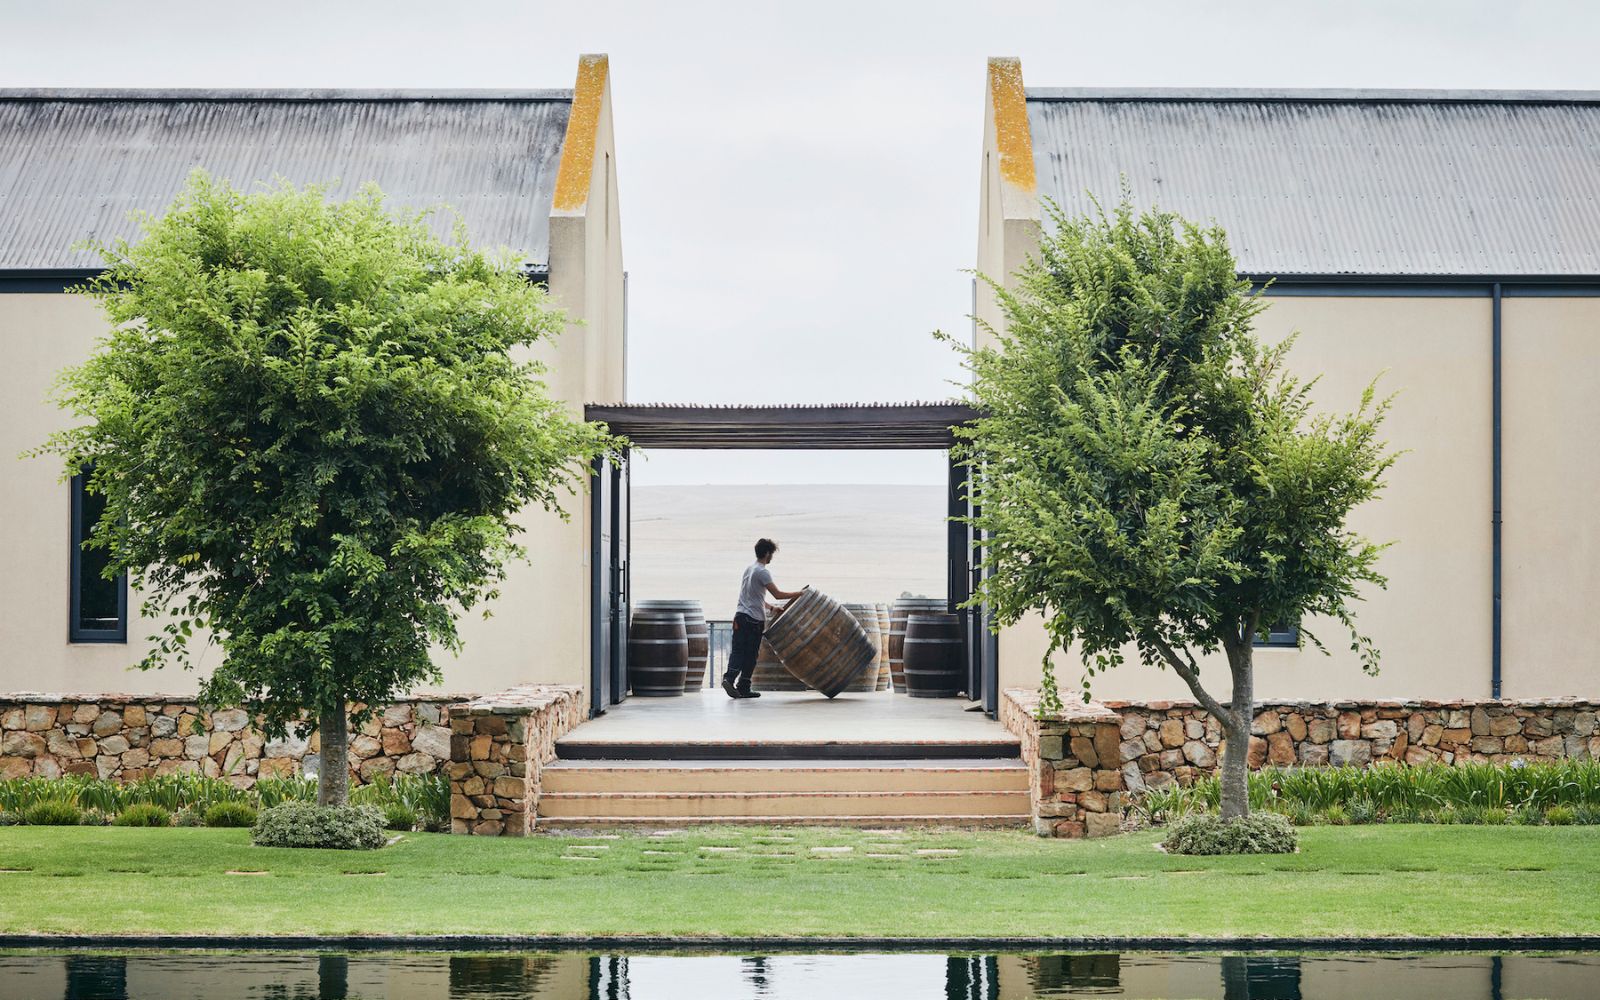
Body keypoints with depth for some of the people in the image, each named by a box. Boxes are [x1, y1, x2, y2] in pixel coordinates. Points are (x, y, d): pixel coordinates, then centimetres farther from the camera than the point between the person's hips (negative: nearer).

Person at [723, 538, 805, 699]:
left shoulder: (749, 569, 16)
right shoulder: (762, 572, -12)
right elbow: (778, 594, -14)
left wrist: (771, 607, 22)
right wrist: (798, 594, -4)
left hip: (740, 616, 7)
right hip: (754, 619, -7)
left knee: (738, 651, 3)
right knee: (751, 654, 1)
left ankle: (729, 678, -16)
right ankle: (743, 687, 4)